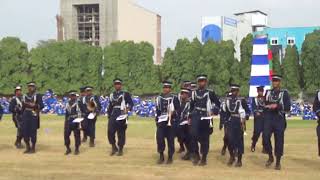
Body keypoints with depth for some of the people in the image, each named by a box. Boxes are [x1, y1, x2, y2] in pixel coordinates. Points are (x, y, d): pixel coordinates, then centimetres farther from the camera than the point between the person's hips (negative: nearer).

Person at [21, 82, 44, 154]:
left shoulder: (38, 96, -3)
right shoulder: (25, 96, 12)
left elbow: (41, 106, -11)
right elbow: (23, 106, 17)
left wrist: (34, 106, -25)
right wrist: (22, 116, 15)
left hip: (34, 116, -5)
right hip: (26, 115, 5)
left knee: (33, 132, -2)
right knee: (25, 131, 4)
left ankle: (33, 148, 8)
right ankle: (27, 148, 18)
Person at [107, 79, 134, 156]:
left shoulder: (125, 94, 2)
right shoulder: (112, 95, 16)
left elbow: (131, 103, -2)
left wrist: (128, 108, -20)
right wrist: (109, 114, 15)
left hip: (121, 116, -4)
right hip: (113, 116, 4)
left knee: (121, 133, 0)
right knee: (110, 132, -6)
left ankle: (120, 149, 10)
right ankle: (113, 147, 11)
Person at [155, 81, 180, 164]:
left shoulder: (174, 98, 0)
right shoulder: (159, 98, 14)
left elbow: (178, 110, 0)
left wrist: (174, 113, -19)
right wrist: (156, 120, 16)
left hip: (170, 121, -3)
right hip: (161, 121, 3)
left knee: (170, 139, 0)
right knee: (159, 138, -7)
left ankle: (170, 157, 11)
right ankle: (161, 156, 6)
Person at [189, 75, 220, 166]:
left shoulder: (210, 93, -1)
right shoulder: (194, 93, 10)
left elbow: (218, 104, 6)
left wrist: (214, 113, 1)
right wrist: (190, 116, 15)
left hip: (205, 118, -2)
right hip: (196, 117, 2)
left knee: (204, 138, 4)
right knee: (194, 134, -15)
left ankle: (204, 159, 13)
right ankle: (196, 155, 0)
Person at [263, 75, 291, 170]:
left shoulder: (284, 93, 1)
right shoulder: (268, 92, 11)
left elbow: (288, 107, -6)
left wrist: (277, 106, -17)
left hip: (279, 120, -2)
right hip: (268, 119, 2)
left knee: (279, 141, 1)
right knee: (265, 137, -14)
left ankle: (278, 162, 12)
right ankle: (270, 157, 7)